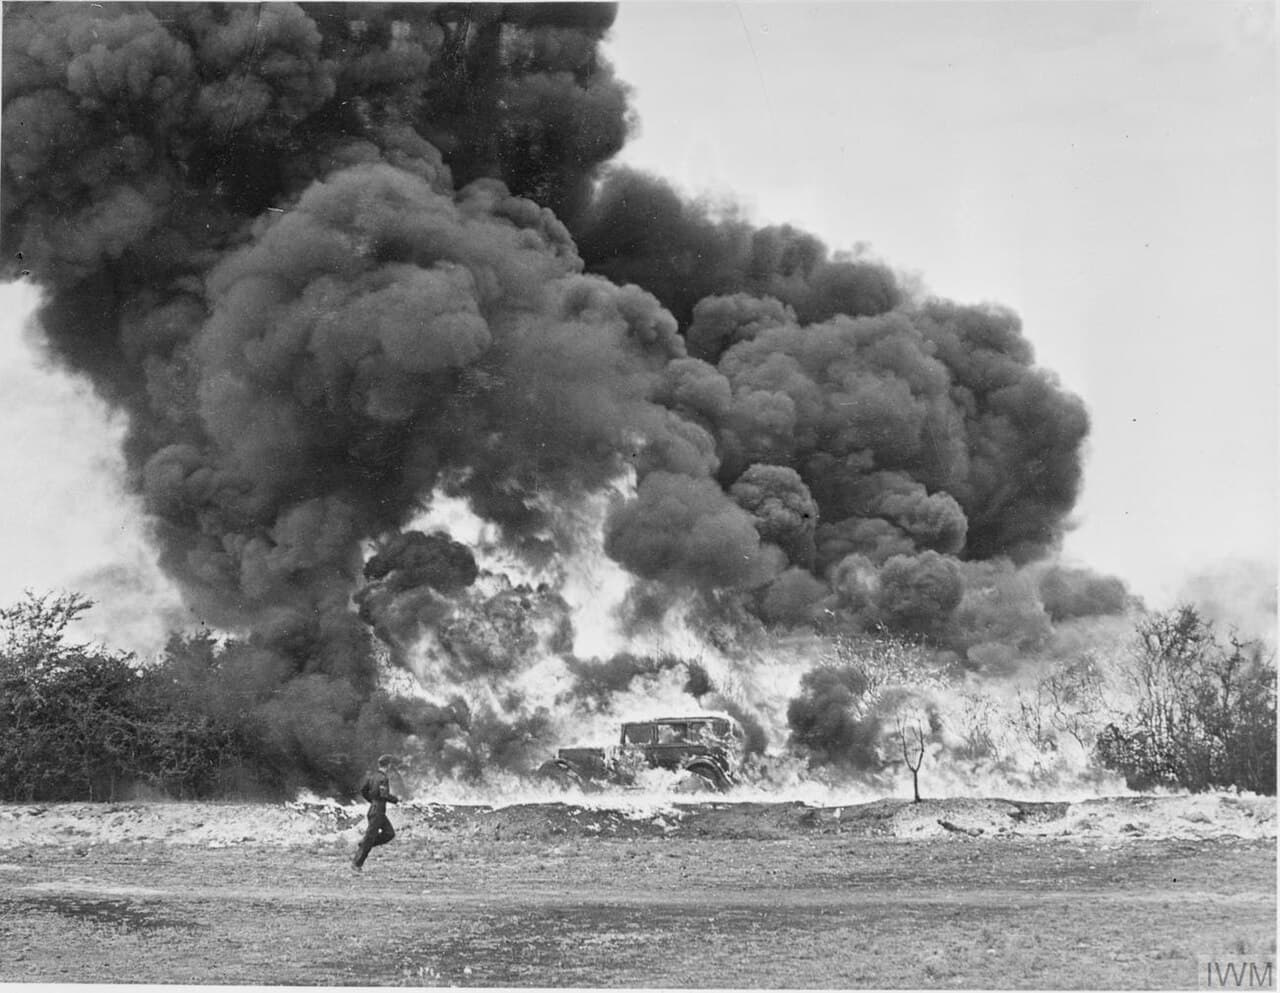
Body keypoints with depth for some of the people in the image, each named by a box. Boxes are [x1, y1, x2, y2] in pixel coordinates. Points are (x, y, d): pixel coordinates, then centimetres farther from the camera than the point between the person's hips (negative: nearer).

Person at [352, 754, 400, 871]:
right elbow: (384, 795, -26)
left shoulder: (373, 774, 8)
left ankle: (363, 845, 12)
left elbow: (363, 790, 13)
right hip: (378, 810, -9)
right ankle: (357, 863, 5)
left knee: (389, 833, 11)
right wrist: (396, 799, -10)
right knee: (370, 836, -1)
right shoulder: (383, 778, -19)